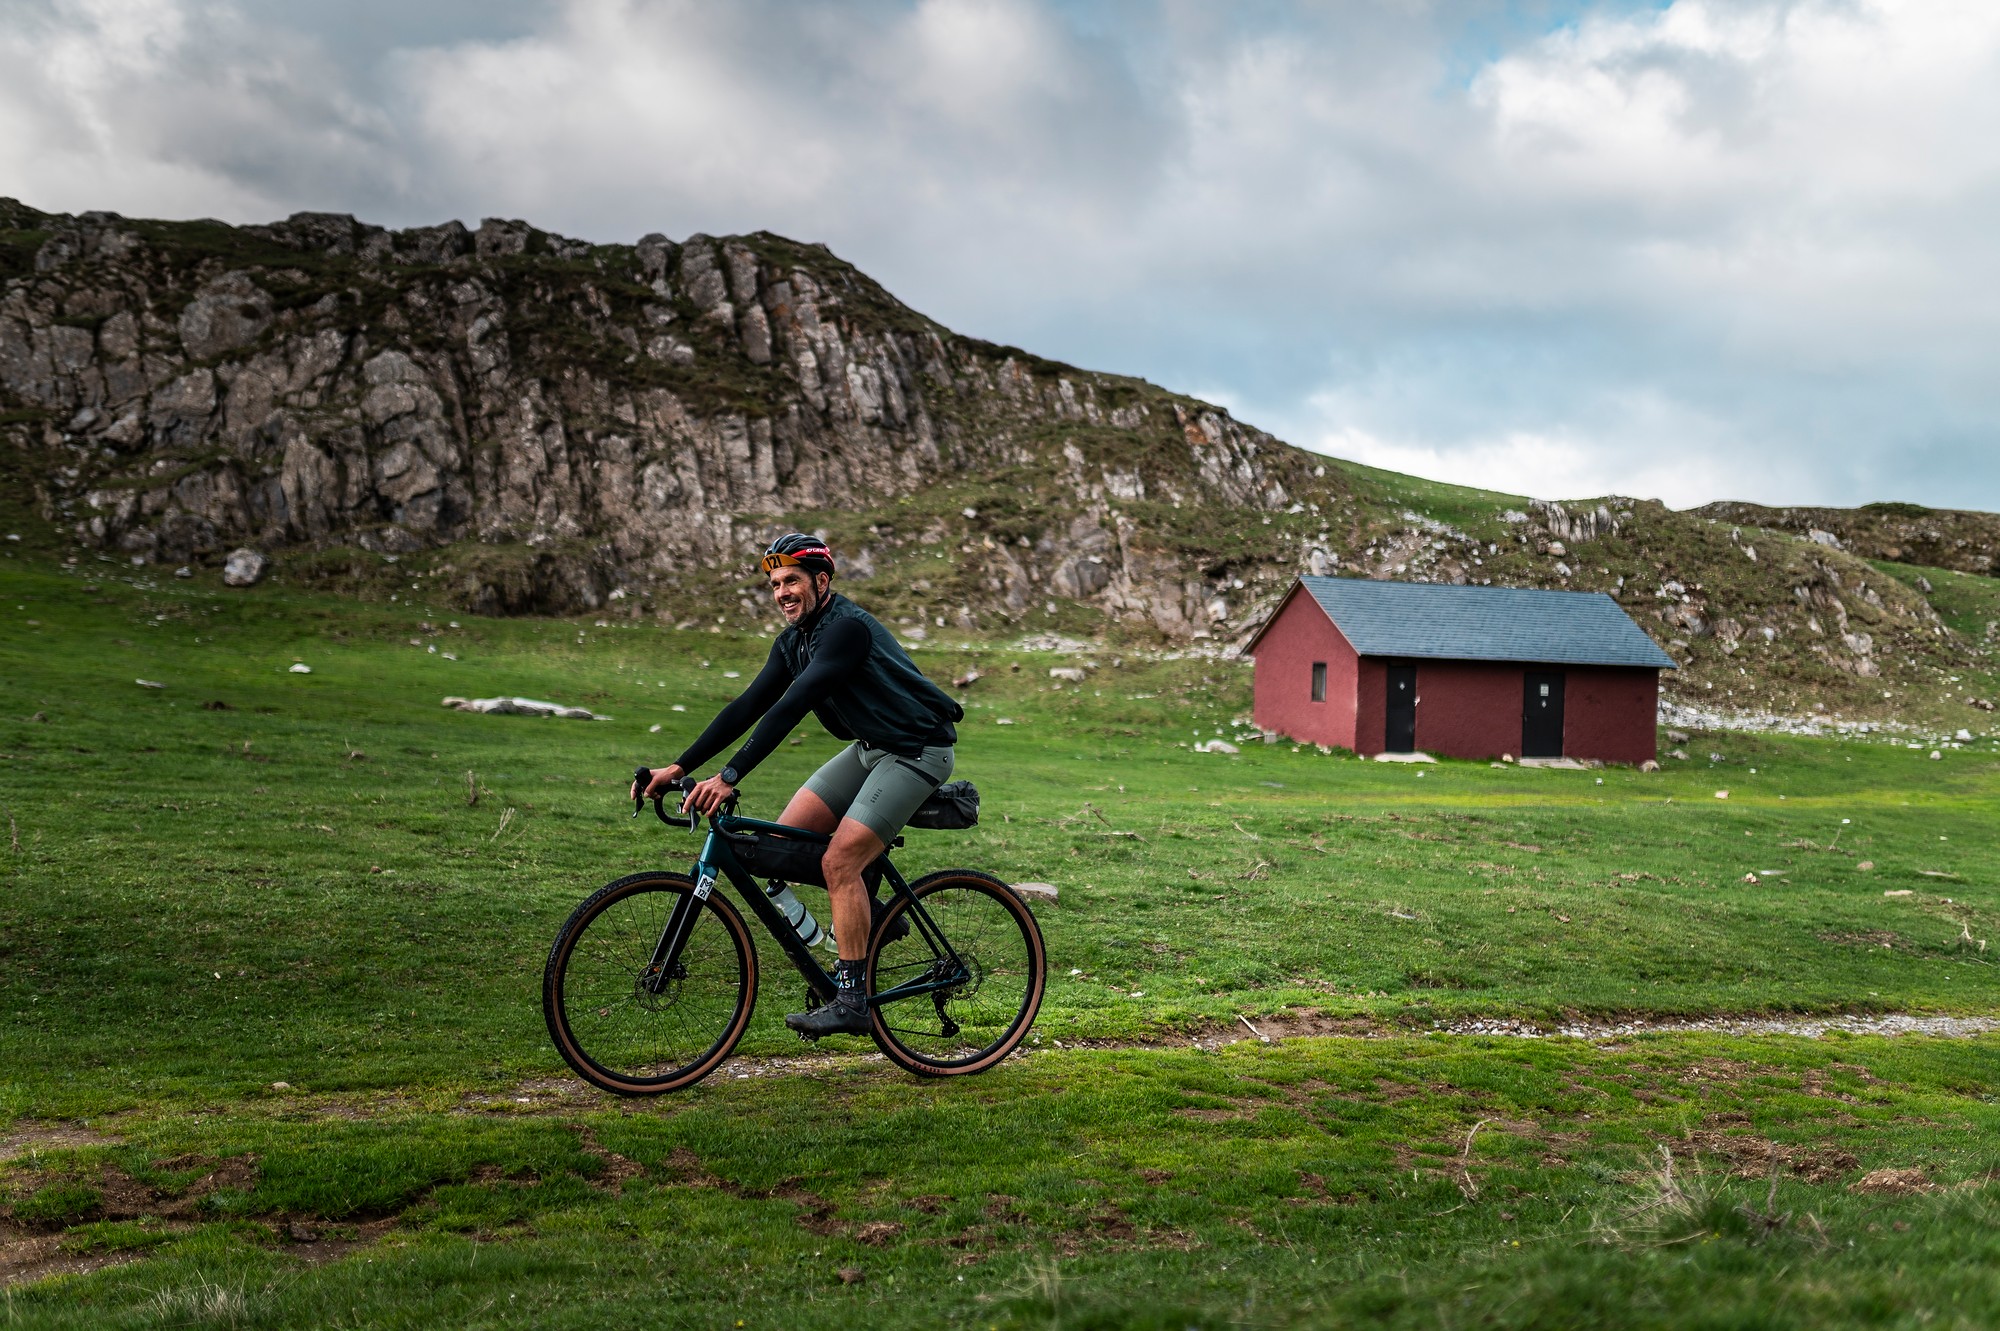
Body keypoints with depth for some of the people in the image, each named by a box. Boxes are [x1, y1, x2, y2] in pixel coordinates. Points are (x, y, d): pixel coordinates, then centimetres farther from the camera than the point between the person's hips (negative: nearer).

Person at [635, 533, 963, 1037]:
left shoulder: (847, 627, -25)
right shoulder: (793, 641, 4)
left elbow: (791, 708, -33)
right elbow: (749, 705, 2)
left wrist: (729, 778, -38)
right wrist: (678, 767, -6)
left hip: (916, 750, -9)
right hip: (868, 747, 9)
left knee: (840, 859, -18)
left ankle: (850, 1001, -11)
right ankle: (872, 913, 18)